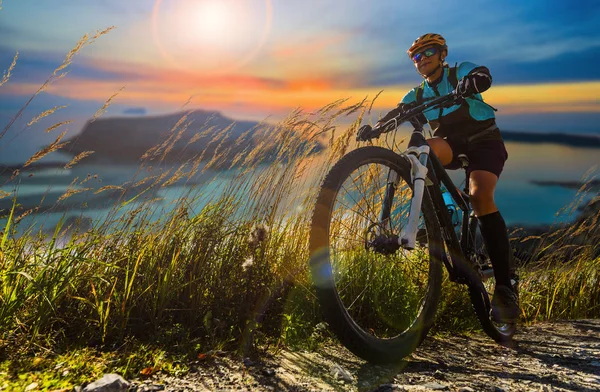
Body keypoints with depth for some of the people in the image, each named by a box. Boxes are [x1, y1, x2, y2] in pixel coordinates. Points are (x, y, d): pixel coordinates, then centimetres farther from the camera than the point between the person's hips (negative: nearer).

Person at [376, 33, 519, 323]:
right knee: (425, 149, -32)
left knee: (480, 196, -30)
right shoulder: (418, 95, 7)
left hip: (484, 144, -4)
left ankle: (505, 286, -28)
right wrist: (376, 126, -29)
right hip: (453, 148, 4)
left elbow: (483, 78, -25)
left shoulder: (461, 72, -4)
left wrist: (468, 84, -49)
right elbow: (396, 114, -8)